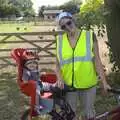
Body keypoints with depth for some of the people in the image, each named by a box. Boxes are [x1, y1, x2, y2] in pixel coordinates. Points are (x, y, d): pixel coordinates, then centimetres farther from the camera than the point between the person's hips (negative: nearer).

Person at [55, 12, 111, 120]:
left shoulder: (90, 36, -7)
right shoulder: (60, 40, -1)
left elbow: (97, 61, -6)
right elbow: (58, 63, 4)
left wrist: (104, 82, -10)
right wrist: (59, 78, -14)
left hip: (88, 84, -1)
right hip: (68, 84, 1)